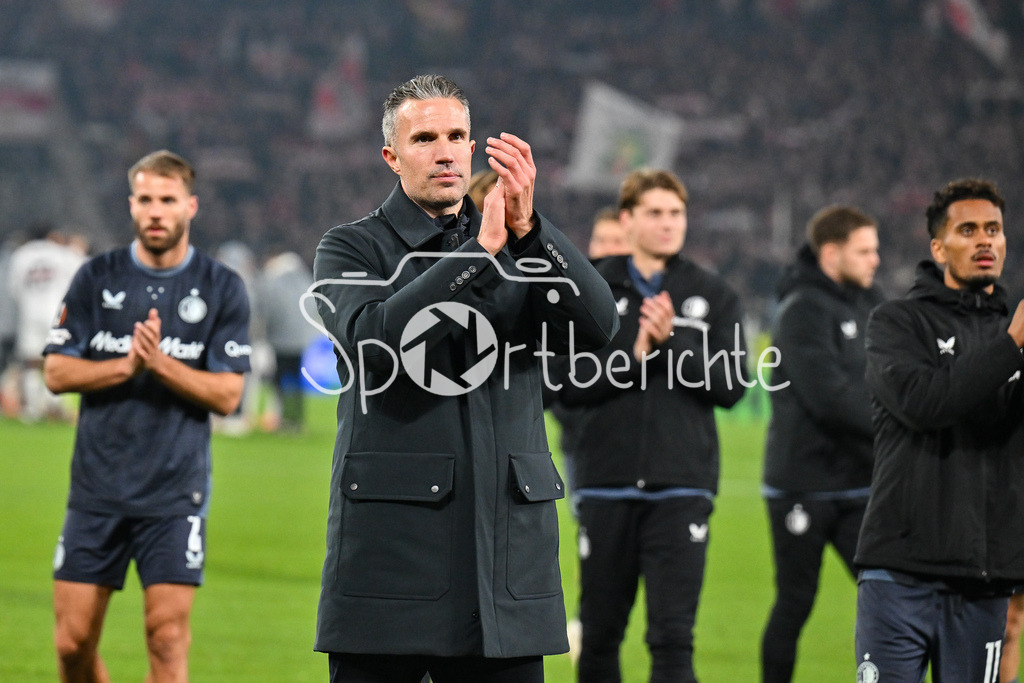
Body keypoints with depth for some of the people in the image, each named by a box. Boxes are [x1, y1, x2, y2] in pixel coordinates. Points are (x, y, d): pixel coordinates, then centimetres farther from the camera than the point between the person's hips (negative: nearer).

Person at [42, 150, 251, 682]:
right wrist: (126, 364, -13)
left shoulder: (222, 289, 1)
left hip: (175, 493, -2)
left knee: (167, 636, -10)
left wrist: (160, 362, -18)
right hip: (96, 488, 2)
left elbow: (226, 394, -3)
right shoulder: (97, 278, 6)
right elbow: (57, 373, 2)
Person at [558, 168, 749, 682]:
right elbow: (569, 386, -2)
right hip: (607, 485, 1)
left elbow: (730, 387, -1)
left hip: (681, 489, -1)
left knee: (672, 636, -9)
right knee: (599, 635, 9)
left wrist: (673, 342, -14)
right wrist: (635, 357, -16)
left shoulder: (713, 295, 8)